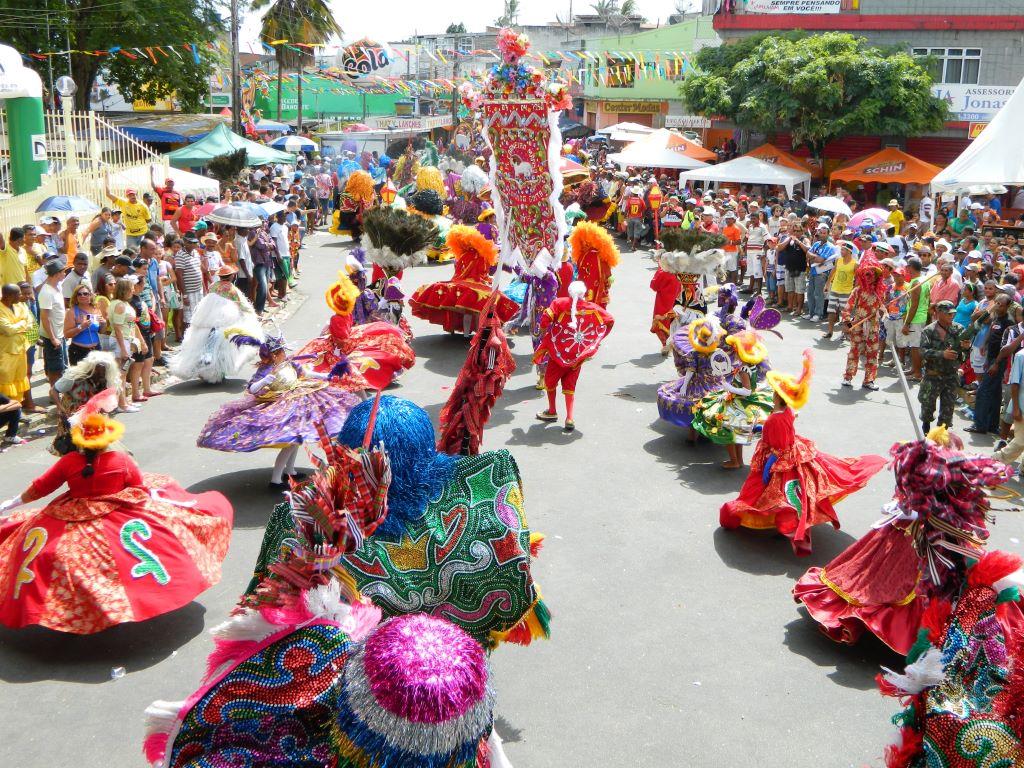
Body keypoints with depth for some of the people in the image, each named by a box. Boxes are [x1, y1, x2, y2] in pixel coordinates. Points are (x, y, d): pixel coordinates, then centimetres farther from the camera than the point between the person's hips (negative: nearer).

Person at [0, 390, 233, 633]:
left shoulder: (69, 462, -9)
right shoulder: (121, 460, -12)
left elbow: (39, 488, 1)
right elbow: (143, 489, -1)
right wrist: (157, 496, 19)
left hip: (72, 520, 2)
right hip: (118, 518, -1)